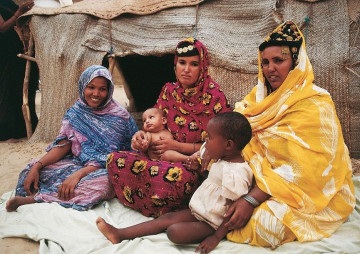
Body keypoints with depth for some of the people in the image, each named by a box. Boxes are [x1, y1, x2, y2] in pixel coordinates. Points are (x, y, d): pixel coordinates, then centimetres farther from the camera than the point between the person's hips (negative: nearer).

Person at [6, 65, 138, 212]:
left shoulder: (119, 117, -12)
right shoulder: (76, 112, 2)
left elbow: (108, 157, -18)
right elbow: (63, 144, -1)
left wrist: (77, 175, -29)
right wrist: (37, 166, -16)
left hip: (103, 169, -4)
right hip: (76, 162, 4)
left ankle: (35, 198, -27)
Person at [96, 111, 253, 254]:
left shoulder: (234, 172, -26)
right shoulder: (222, 160, 4)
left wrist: (216, 237, -23)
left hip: (212, 223, -9)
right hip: (199, 210, 9)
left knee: (175, 231, -29)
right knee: (166, 218, 1)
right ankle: (120, 234, 2)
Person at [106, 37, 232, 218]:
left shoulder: (214, 97, -6)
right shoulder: (169, 91, 8)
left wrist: (177, 146, -14)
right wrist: (141, 134, -8)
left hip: (194, 164, -5)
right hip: (162, 158, 5)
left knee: (176, 175, -41)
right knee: (115, 160, -20)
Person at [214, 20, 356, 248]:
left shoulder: (314, 106, -20)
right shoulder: (261, 95, 5)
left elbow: (300, 170, -27)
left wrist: (251, 200, -31)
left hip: (309, 190, -7)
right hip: (265, 177, 7)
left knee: (264, 223, -31)